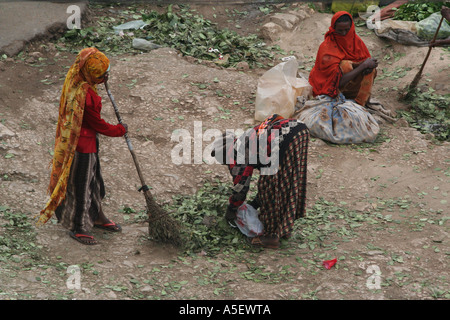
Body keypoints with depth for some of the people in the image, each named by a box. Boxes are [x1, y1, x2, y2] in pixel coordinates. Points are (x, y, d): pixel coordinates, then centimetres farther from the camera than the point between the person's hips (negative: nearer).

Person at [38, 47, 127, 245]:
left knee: (94, 180, 25)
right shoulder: (85, 95, -32)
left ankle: (97, 217, 45)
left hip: (88, 143, 10)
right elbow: (98, 125, -20)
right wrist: (120, 130, -5)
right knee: (80, 184, 7)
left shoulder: (77, 83, -4)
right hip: (82, 146, -10)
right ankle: (77, 228, 24)